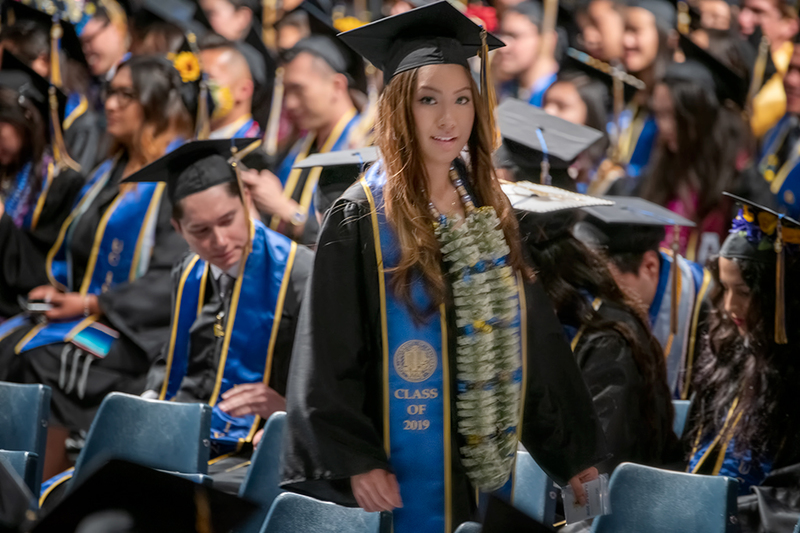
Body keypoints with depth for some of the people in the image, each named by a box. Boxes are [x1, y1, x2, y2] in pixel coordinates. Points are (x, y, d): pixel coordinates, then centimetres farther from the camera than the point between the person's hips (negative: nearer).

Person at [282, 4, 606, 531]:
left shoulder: (491, 216, 9)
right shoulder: (359, 220, -7)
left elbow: (538, 344, 11)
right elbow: (328, 356, -11)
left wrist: (576, 454, 8)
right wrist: (357, 462, -21)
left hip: (483, 482, 5)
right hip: (397, 483, -5)